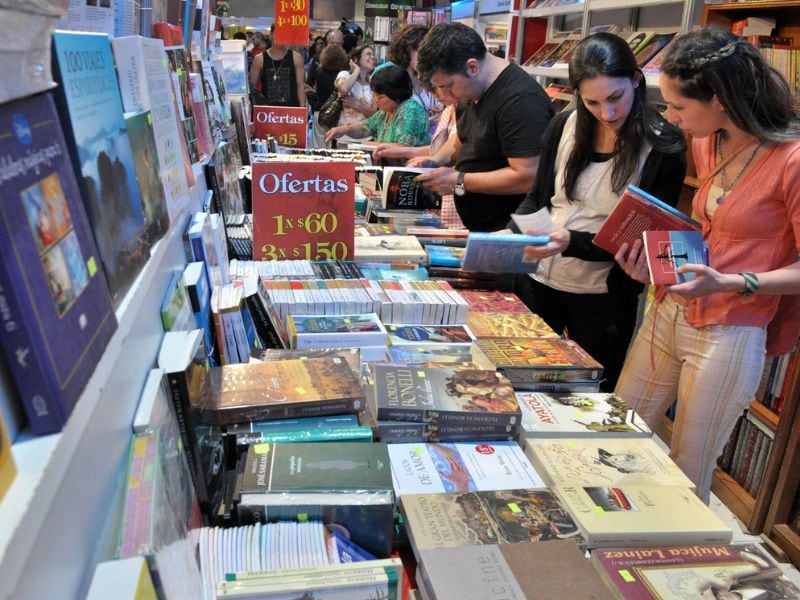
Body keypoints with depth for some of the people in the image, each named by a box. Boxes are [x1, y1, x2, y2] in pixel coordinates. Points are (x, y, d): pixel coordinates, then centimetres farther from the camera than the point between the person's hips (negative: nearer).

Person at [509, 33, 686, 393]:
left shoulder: (663, 149, -12)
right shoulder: (565, 126, -2)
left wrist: (573, 242, -26)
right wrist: (512, 233, -13)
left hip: (603, 296, -3)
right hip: (539, 279, 4)